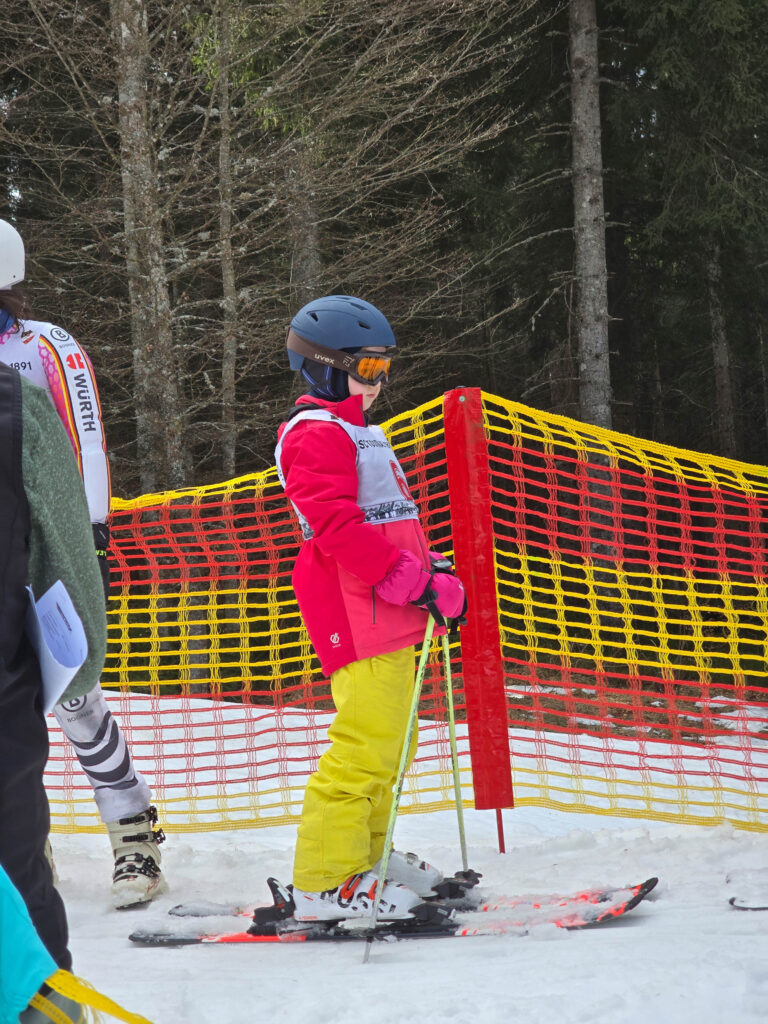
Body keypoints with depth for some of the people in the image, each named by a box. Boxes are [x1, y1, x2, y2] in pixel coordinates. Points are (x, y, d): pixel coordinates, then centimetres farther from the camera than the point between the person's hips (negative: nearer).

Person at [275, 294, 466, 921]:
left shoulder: (360, 434, 26)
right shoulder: (316, 434, -8)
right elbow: (338, 529, -19)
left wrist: (431, 569, 16)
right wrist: (417, 583, -21)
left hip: (392, 613, 11)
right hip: (359, 617, -11)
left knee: (388, 744, 16)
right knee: (367, 743, -15)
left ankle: (364, 853, 26)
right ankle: (328, 880, -14)